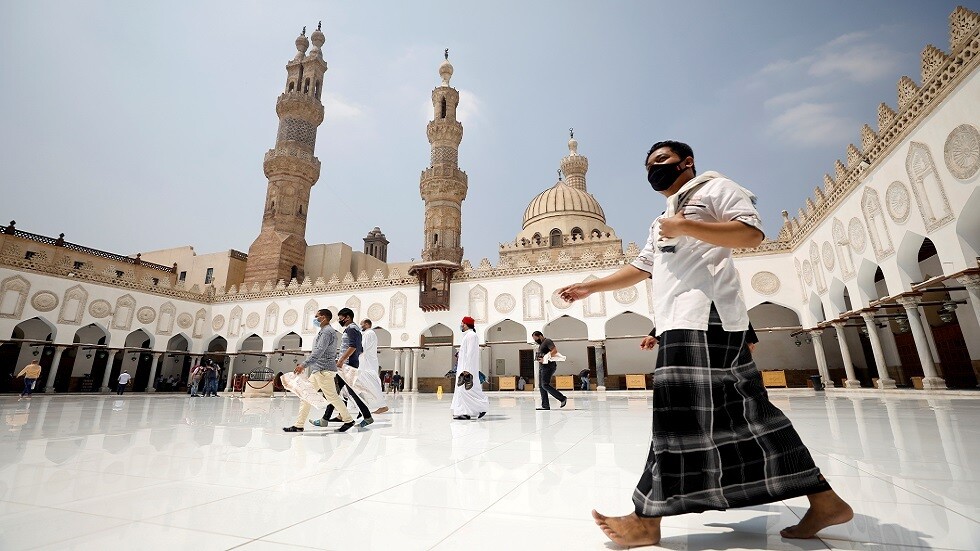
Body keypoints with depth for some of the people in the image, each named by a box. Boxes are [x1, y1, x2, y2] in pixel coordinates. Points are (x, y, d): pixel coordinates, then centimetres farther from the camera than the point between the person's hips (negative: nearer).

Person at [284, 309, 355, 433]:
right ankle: (299, 425, 12)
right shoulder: (324, 331, 19)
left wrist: (304, 364, -32)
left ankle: (348, 420, 9)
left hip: (324, 370, -10)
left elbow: (319, 351, -26)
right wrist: (304, 363, 24)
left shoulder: (327, 331, -14)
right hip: (318, 370, 10)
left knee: (332, 397, -3)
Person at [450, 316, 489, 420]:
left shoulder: (471, 335, -12)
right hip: (463, 368, 10)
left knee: (467, 390, -10)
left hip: (468, 368, -10)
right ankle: (464, 412, 9)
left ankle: (483, 406, 2)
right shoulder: (467, 336, 19)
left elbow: (470, 353, -20)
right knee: (461, 390, 8)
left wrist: (466, 369, -24)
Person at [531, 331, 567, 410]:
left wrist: (545, 359, -21)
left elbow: (555, 350, -20)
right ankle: (545, 405, 6)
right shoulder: (540, 345, 23)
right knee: (541, 386, 5)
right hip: (542, 367, 10)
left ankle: (562, 398, -8)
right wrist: (538, 359, 10)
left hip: (548, 366, -10)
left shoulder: (547, 341, -7)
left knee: (545, 385, -15)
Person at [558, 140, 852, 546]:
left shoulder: (712, 187, 7)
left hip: (704, 314, -9)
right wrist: (590, 287, 16)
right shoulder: (661, 223, 30)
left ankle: (647, 520, -7)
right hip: (682, 317, 9)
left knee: (683, 407, -11)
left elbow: (752, 233, -6)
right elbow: (638, 269, 25)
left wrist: (683, 227, -10)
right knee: (741, 410, 7)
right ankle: (824, 501, 17)